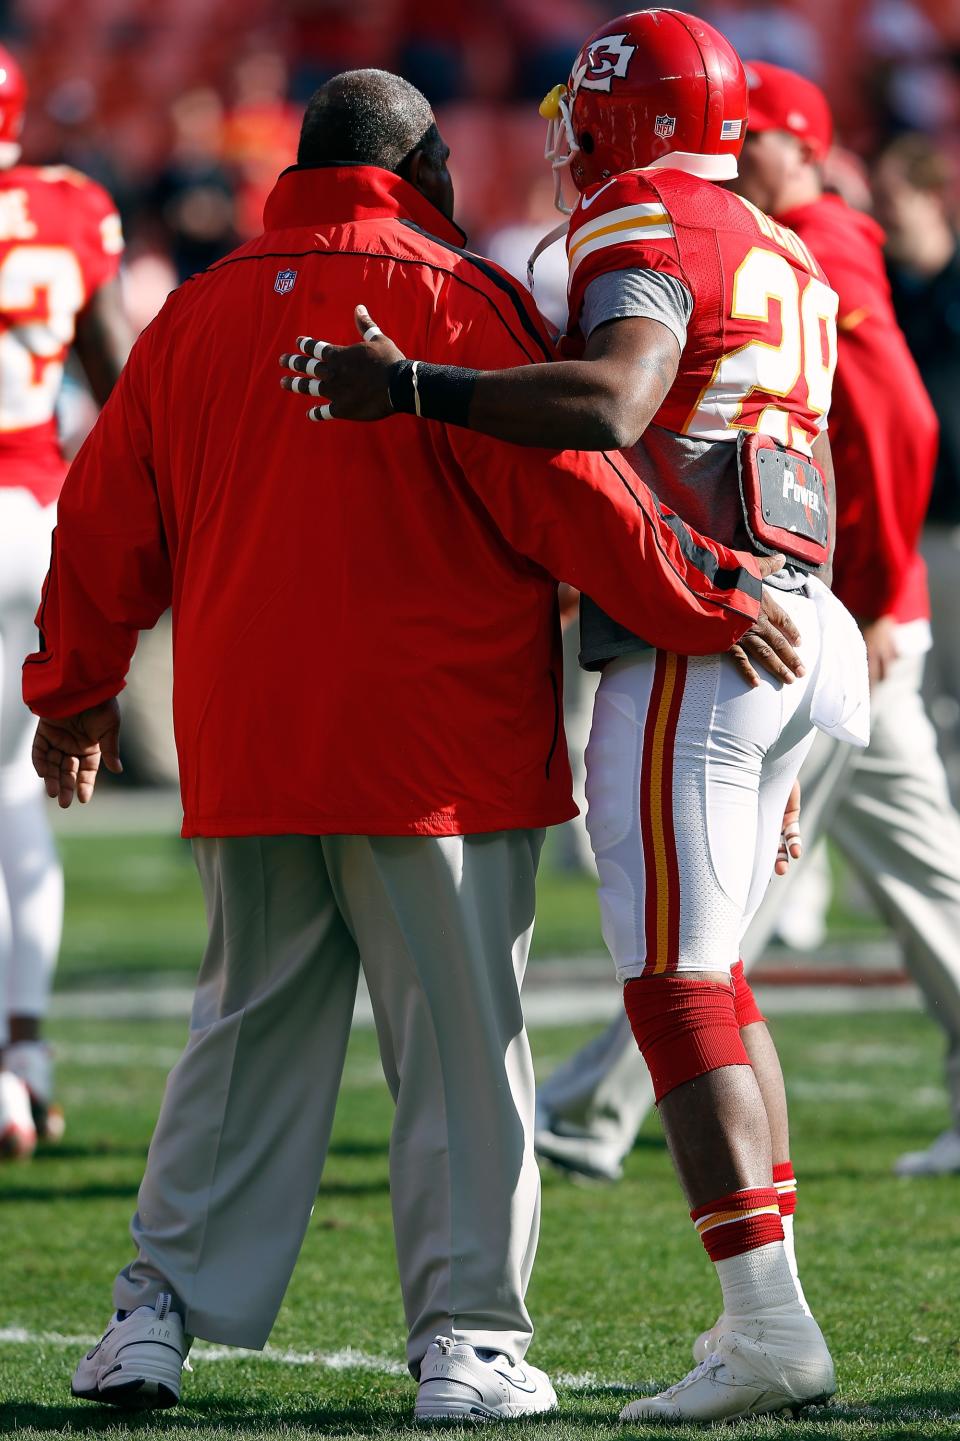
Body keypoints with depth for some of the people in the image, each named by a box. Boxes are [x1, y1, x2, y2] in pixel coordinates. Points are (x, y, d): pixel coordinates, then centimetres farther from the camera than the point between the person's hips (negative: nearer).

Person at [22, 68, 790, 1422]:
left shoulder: (199, 312, 10)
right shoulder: (452, 299, -8)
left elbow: (108, 518, 16)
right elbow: (563, 493, -13)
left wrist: (76, 690, 28)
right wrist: (714, 597, -6)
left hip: (245, 740, 5)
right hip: (436, 744, -5)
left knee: (247, 1030, 15)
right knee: (461, 1041, 2)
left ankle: (160, 1310, 12)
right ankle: (466, 1338, 2)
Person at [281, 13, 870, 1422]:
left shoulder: (648, 235, -9)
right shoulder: (781, 262, 21)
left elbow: (607, 407, -28)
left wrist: (410, 389, -27)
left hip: (689, 654, -9)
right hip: (796, 634, 9)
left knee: (678, 989, -9)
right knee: (705, 981, 15)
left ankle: (767, 1321, -14)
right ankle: (765, 1316, 12)